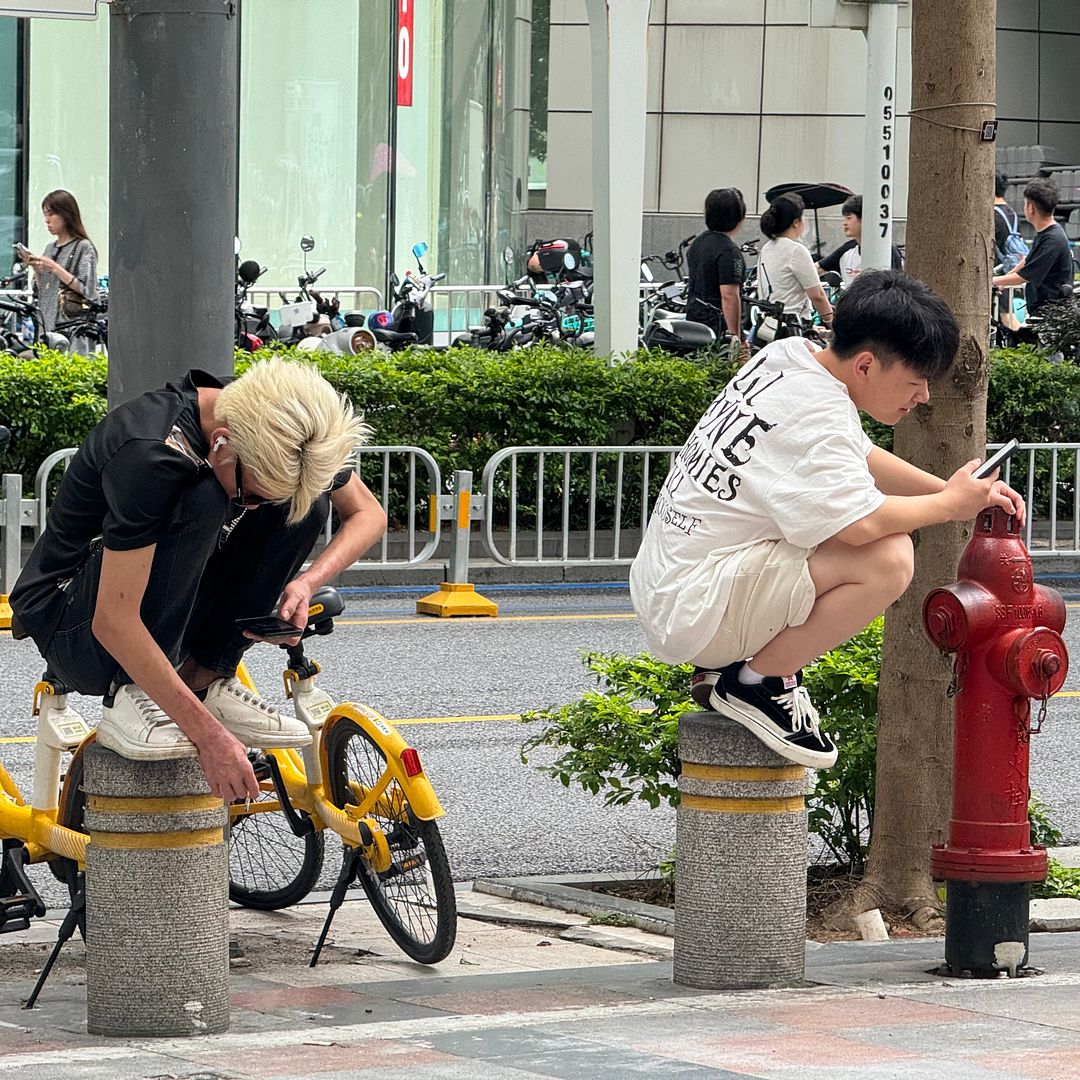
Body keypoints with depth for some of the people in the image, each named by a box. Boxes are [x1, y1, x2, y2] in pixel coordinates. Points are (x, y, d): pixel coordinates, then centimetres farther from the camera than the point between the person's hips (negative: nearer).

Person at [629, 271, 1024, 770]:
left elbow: (863, 460, 23)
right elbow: (862, 523, -31)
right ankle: (757, 681, -8)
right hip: (694, 612, -10)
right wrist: (949, 504, -12)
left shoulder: (789, 356, 9)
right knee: (888, 559, -25)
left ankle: (727, 665, 16)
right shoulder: (812, 413, -20)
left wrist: (959, 490, 11)